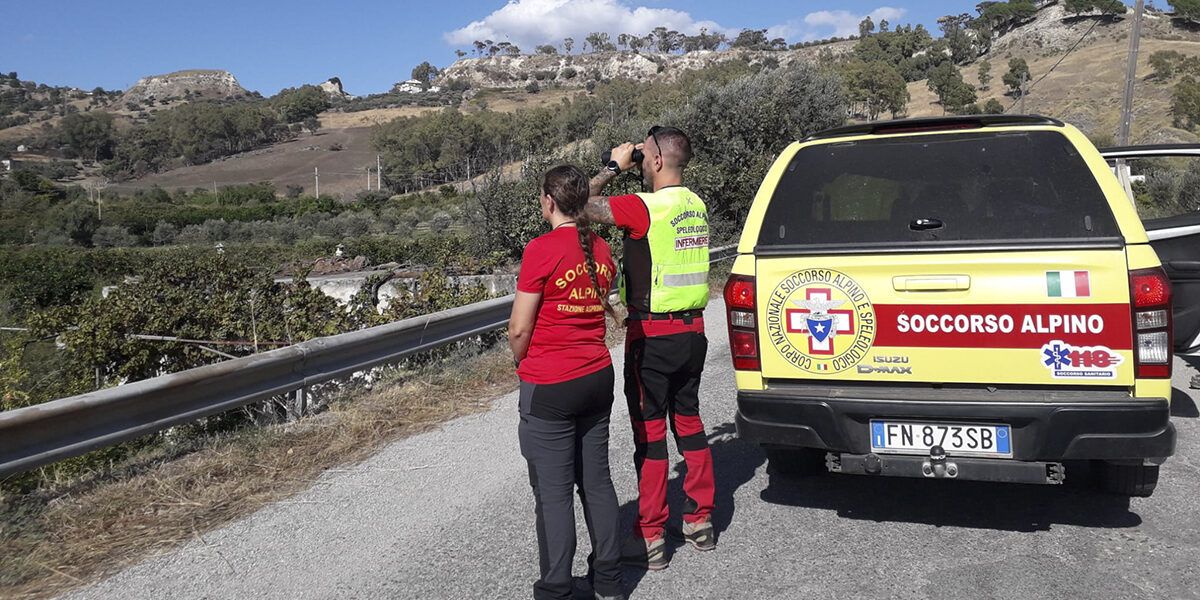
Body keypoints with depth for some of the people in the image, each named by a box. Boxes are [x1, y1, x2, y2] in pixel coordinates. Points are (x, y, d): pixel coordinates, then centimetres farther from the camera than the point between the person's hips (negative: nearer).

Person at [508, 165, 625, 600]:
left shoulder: (541, 249, -15)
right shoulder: (601, 250, 5)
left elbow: (519, 329, -13)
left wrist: (521, 361, 6)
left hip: (550, 387, -7)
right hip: (597, 378, 7)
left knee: (554, 493, 3)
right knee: (597, 482, 16)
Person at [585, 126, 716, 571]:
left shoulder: (645, 208, -18)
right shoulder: (696, 206, 7)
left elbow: (582, 205, -18)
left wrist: (614, 167, -4)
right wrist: (626, 169, 14)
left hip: (652, 335, -7)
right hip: (692, 330, 8)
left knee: (650, 431, 1)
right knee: (688, 420, 17)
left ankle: (650, 540, 9)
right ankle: (700, 521, 27)